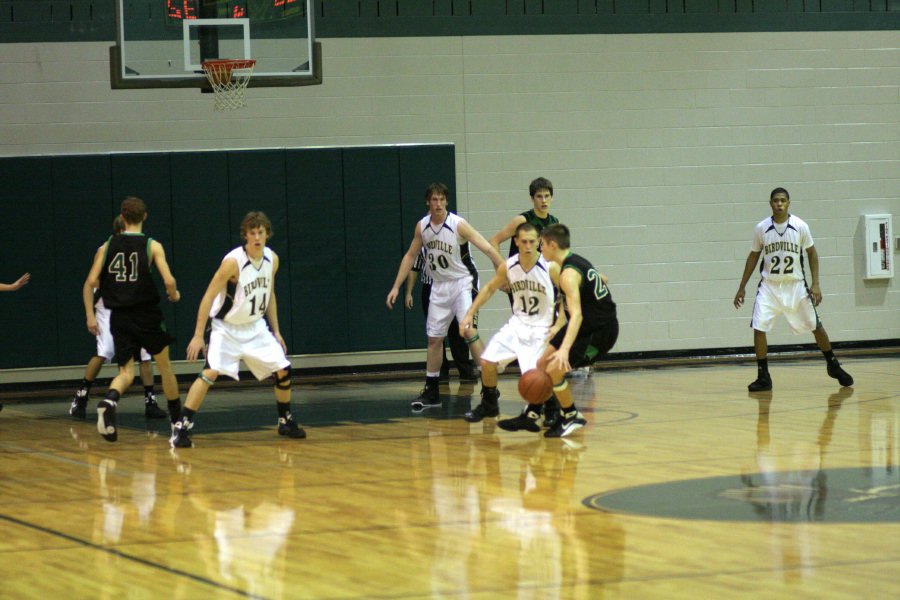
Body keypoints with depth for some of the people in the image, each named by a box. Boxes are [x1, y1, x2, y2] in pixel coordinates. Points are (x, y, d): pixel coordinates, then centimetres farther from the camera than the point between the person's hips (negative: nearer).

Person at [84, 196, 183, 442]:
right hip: (147, 315, -1)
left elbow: (92, 281, -4)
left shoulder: (107, 246, 2)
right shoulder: (152, 246, -4)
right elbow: (169, 281, -13)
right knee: (164, 364, 19)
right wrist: (174, 294, 9)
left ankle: (109, 401, -28)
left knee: (126, 372, 5)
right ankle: (178, 418, 30)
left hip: (119, 317, 2)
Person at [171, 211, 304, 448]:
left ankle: (286, 422, 25)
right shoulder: (233, 261, -23)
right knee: (210, 372, -23)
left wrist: (276, 331, 12)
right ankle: (182, 427, -20)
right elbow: (209, 297, -20)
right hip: (227, 328, -6)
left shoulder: (272, 259, -4)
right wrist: (198, 335, -23)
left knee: (283, 370, 3)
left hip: (255, 326, 6)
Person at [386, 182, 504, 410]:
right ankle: (431, 392, 18)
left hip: (461, 282, -5)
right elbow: (410, 256, 11)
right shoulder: (422, 226, -1)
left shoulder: (458, 224, -18)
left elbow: (488, 249, -20)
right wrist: (396, 287, 8)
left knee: (469, 331, -20)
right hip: (439, 286, 5)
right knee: (434, 338, 8)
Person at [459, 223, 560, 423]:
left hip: (542, 329, -5)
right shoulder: (508, 267, -7)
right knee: (487, 362, -2)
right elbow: (490, 289, 11)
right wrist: (470, 314, 6)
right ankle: (489, 405, 22)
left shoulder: (550, 267, -20)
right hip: (518, 324, 5)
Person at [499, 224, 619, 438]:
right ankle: (531, 416, 24)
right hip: (588, 325, 10)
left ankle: (572, 417, 3)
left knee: (554, 370, -17)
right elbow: (601, 279, 24)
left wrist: (564, 349, -48)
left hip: (600, 332, -10)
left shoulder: (568, 274, -24)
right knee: (542, 364, 12)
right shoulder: (578, 261, 6)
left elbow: (576, 315, -36)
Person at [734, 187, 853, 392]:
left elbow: (812, 254, 2)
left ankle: (833, 365, 27)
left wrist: (815, 285, -5)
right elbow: (753, 257, 6)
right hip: (769, 286, 0)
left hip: (796, 285, 0)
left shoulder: (800, 226, -8)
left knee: (815, 326, 6)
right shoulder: (761, 228, -5)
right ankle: (763, 377, -3)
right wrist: (741, 287, 6)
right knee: (758, 328, -12)